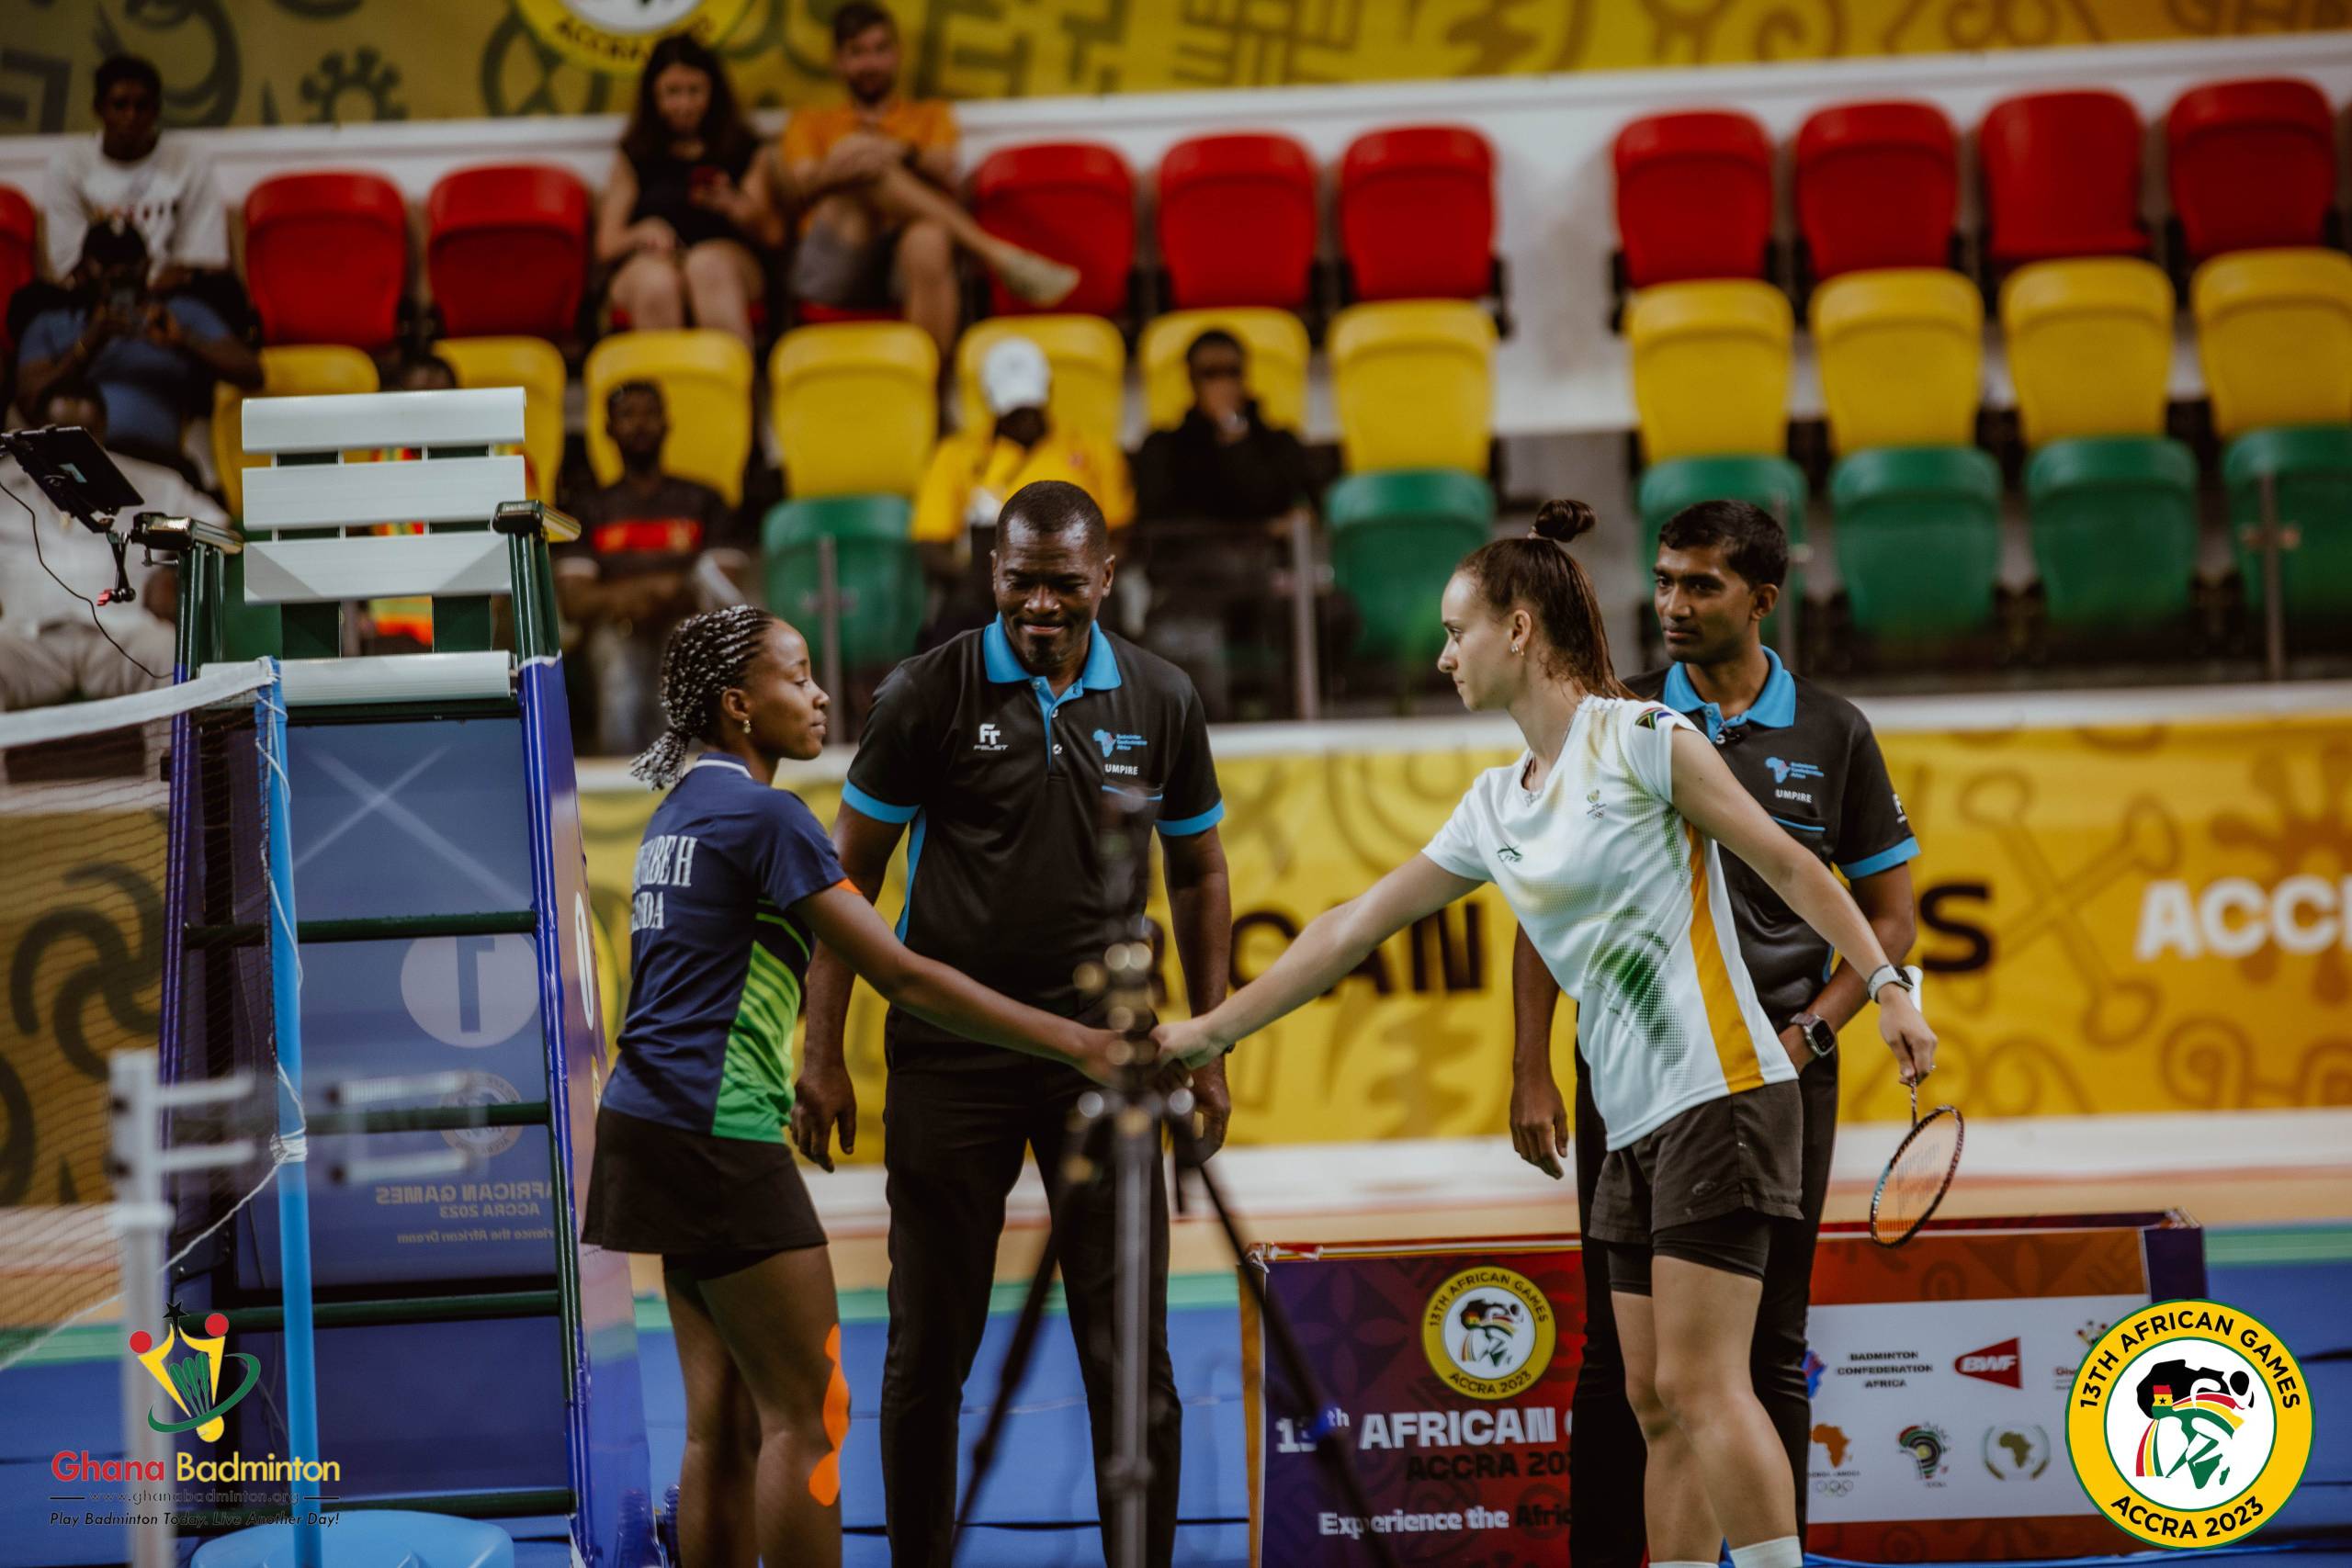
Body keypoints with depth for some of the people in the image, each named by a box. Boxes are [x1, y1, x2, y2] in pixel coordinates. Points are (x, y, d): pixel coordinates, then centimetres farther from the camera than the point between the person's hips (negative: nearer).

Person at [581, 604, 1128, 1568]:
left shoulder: (682, 808, 15)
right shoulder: (765, 815, -13)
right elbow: (902, 977, -17)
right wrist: (1068, 1041, -14)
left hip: (656, 1123, 9)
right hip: (716, 1137, -9)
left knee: (724, 1418, 9)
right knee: (806, 1416, -6)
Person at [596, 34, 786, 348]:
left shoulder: (747, 153, 24)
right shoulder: (634, 159, 25)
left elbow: (772, 234, 12)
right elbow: (607, 245, 16)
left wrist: (734, 207, -9)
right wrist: (642, 234, -6)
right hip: (647, 263, 0)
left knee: (707, 265, -39)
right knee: (657, 284, -38)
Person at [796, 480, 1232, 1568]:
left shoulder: (1160, 701, 3)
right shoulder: (929, 693, -4)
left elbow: (1197, 873, 14)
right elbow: (848, 874, 0)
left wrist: (1208, 1049, 10)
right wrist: (823, 1054, -4)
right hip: (949, 1055, -1)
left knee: (1129, 1347, 0)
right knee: (930, 1346, 4)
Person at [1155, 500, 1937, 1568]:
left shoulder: (1647, 739, -5)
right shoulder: (1493, 809, 16)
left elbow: (1791, 868, -3)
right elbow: (1352, 928, 21)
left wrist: (1888, 986, -13)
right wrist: (1209, 1030, 24)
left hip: (1719, 1093, -7)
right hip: (1634, 1127, 7)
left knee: (1700, 1382, -14)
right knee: (1656, 1401, 4)